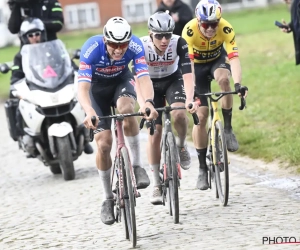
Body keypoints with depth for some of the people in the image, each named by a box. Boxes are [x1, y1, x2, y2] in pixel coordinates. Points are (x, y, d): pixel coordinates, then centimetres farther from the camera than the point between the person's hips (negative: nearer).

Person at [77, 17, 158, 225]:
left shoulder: (135, 46, -31)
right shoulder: (91, 48, -36)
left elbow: (144, 77, -39)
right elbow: (83, 86, -43)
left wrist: (148, 102, -60)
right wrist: (89, 112, -61)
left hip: (121, 81, 1)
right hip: (97, 85, -1)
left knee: (126, 109, -35)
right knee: (104, 143, -10)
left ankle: (137, 165, -18)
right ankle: (108, 199, 7)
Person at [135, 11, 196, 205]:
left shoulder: (179, 43, -28)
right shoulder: (141, 46, -29)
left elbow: (187, 74, -34)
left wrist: (189, 99, -49)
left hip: (173, 80, 0)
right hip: (152, 84, 0)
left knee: (179, 114, -31)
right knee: (154, 134, -8)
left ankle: (181, 146, 1)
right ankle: (157, 185, 2)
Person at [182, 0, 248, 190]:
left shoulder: (226, 29, -30)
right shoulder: (190, 31, -32)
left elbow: (234, 59, -37)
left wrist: (238, 84, -52)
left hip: (217, 59, 1)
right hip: (198, 65, 0)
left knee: (224, 79, -36)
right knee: (200, 116, -7)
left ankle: (228, 128, -18)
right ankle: (203, 168, 4)